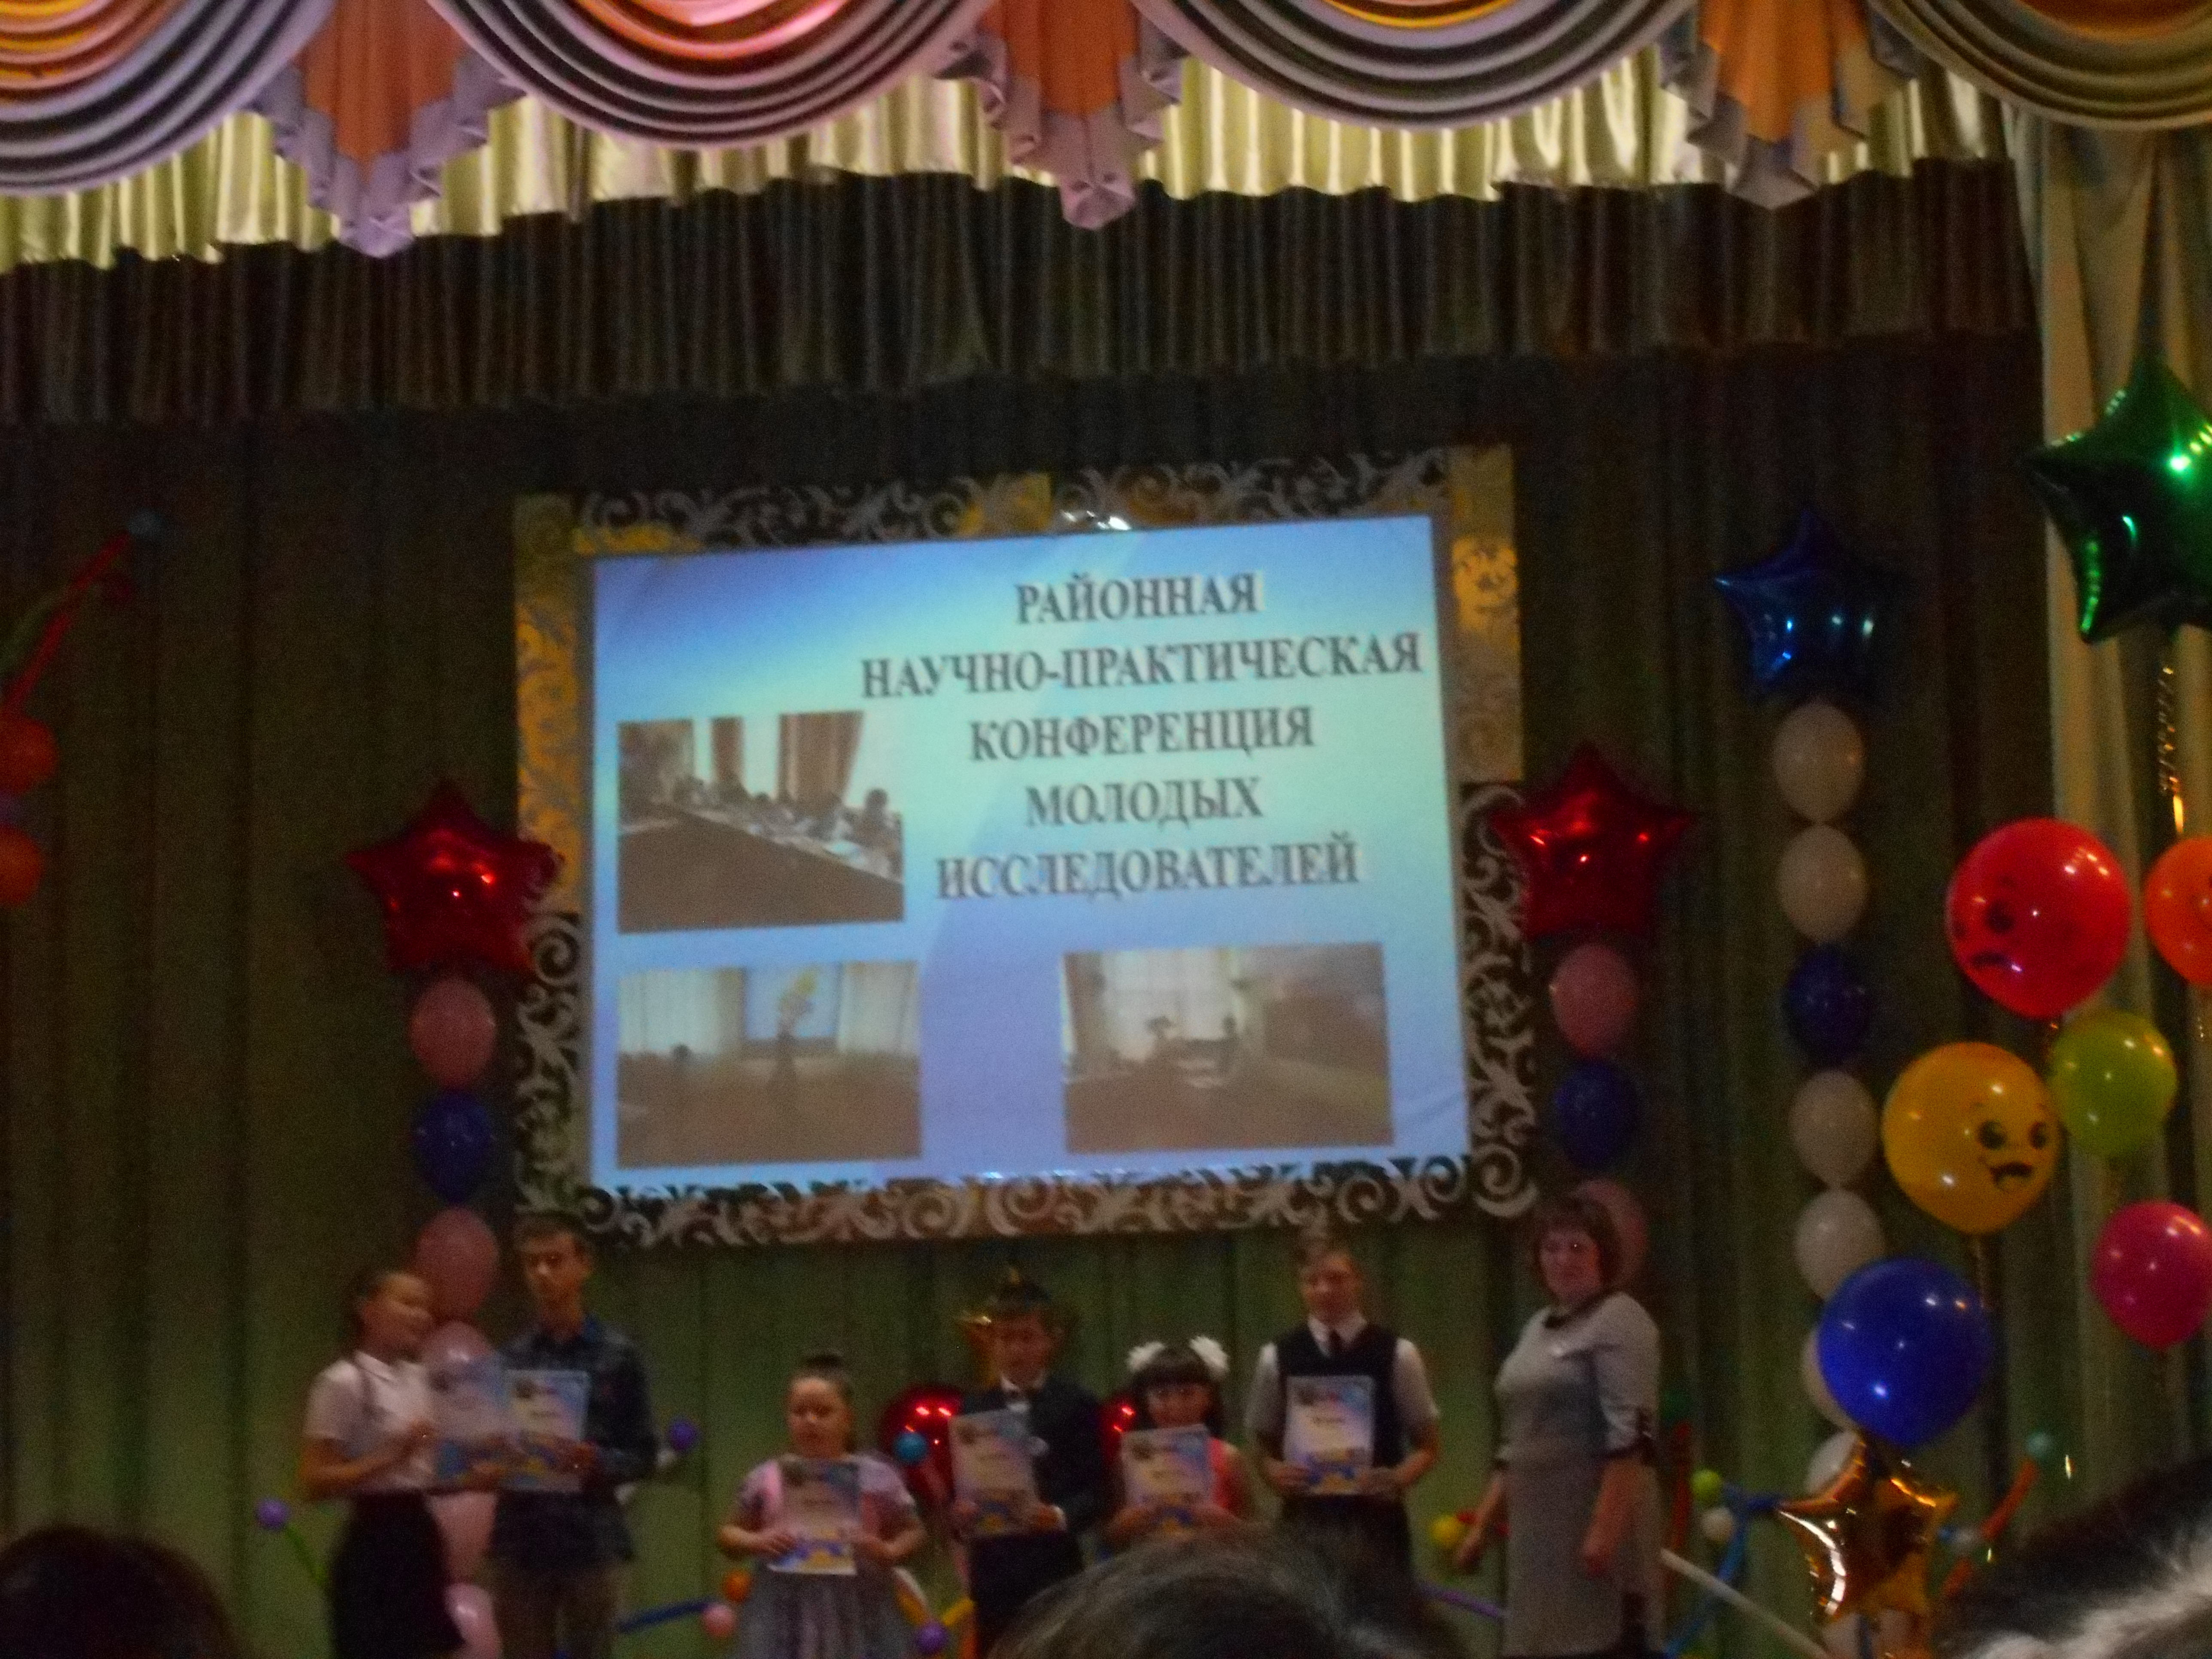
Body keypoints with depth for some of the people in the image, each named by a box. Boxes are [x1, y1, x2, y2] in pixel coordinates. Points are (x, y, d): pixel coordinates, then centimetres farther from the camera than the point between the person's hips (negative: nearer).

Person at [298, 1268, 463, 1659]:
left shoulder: (419, 1379, 12)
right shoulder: (344, 1383, -12)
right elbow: (315, 1482, -15)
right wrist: (393, 1455, -23)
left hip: (419, 1537, 8)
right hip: (375, 1544, -8)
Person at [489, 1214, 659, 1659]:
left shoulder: (617, 1355, 1)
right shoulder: (508, 1358, 7)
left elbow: (643, 1453, 2)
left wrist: (599, 1463, -17)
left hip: (590, 1541, -2)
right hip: (520, 1541, 2)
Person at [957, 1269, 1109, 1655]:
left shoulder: (1076, 1406, 0)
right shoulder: (973, 1410, 9)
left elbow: (1096, 1491, -4)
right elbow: (959, 1488, 7)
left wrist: (1061, 1516, -23)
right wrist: (960, 1515, -15)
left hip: (1055, 1570, -3)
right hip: (994, 1572, 3)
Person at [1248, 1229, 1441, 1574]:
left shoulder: (1397, 1354, -1)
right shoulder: (1277, 1358, 3)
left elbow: (1427, 1446, 5)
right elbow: (1264, 1446, 12)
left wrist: (1399, 1479, -14)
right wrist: (1275, 1472, -10)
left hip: (1375, 1516, -1)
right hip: (1305, 1518, 1)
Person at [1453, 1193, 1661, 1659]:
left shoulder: (1619, 1321, -7)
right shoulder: (1539, 1328, 18)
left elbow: (1630, 1435, -17)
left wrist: (1605, 1528, -24)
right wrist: (1484, 1522, 17)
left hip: (1596, 1521, -8)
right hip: (1538, 1529, 8)